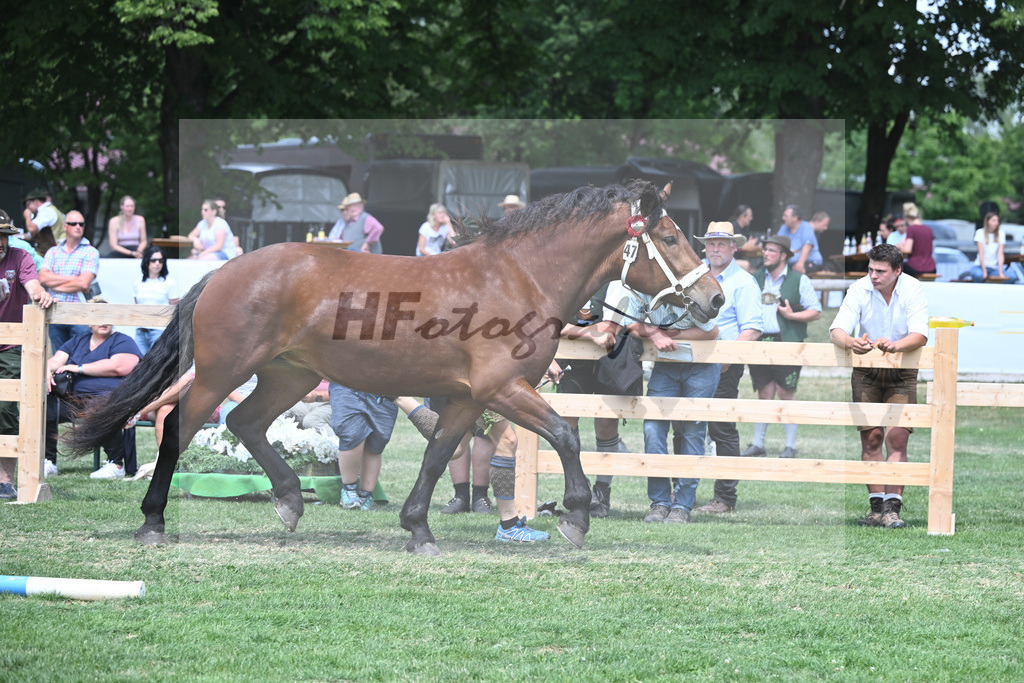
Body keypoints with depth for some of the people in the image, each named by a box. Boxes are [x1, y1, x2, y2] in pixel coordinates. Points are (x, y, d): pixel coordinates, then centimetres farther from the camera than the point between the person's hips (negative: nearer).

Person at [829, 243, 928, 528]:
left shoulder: (913, 291, -14)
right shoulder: (859, 290, -10)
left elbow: (920, 335, -25)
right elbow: (837, 330, -18)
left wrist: (896, 345, -46)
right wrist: (850, 342, -42)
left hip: (902, 374, -2)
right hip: (866, 373, 2)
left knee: (897, 438, -11)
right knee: (871, 437, -1)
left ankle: (892, 508, -14)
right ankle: (876, 507, 3)